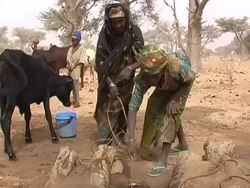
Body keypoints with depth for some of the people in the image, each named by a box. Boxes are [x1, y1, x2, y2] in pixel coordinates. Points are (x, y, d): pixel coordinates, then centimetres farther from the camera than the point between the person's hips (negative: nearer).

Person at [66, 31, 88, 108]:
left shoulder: (82, 49, -6)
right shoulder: (70, 48, 14)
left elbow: (82, 61, -12)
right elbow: (67, 59, 14)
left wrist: (73, 65, -15)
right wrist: (68, 65, -5)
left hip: (76, 69, -6)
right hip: (69, 69, 7)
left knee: (75, 84, -8)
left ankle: (77, 102, -4)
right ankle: (74, 100, 19)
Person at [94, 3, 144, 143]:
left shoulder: (134, 31, -19)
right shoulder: (105, 35, -20)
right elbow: (100, 63, -19)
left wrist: (130, 68, -34)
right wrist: (111, 84, -28)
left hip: (126, 80, 1)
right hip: (108, 80, -1)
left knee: (124, 109, 9)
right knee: (106, 110, -5)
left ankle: (121, 140, 25)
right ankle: (106, 143, 4)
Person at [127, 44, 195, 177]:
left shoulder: (176, 65, -45)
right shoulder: (142, 79, -35)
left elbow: (191, 78, -22)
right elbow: (133, 107, -33)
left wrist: (174, 99, -28)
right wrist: (131, 139, -37)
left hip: (182, 83, -4)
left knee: (171, 112, -19)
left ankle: (163, 161, -15)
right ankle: (183, 144, 35)